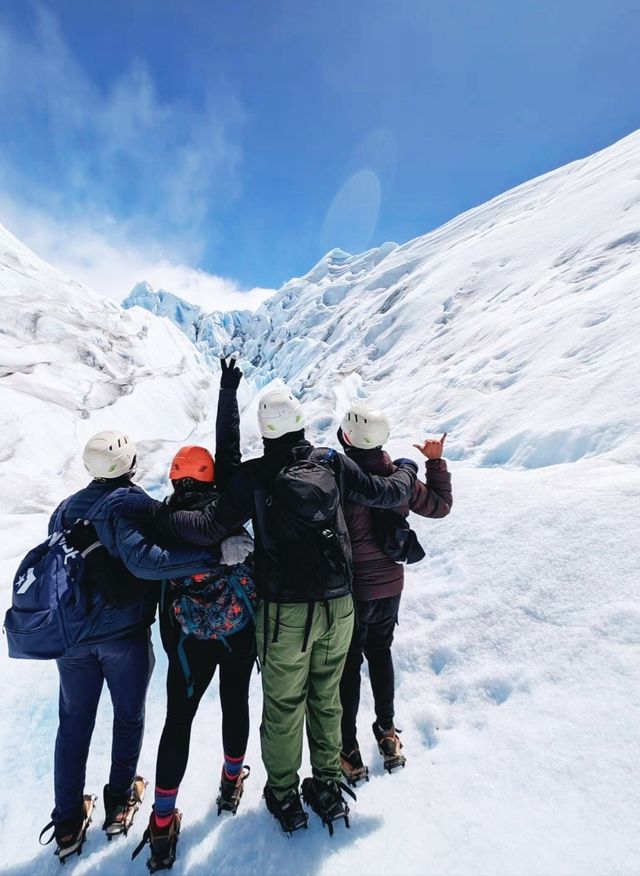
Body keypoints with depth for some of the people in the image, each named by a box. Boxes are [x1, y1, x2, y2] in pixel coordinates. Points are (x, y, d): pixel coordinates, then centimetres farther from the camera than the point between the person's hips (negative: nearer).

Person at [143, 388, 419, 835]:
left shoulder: (253, 475, -11)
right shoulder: (332, 461, -4)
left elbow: (210, 528, -14)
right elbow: (385, 492, 3)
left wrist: (160, 514, 0)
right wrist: (407, 469, 24)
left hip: (285, 610, -3)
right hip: (337, 605, 3)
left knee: (283, 704, 17)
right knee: (327, 698, 22)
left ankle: (284, 795, 35)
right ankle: (327, 787, 38)